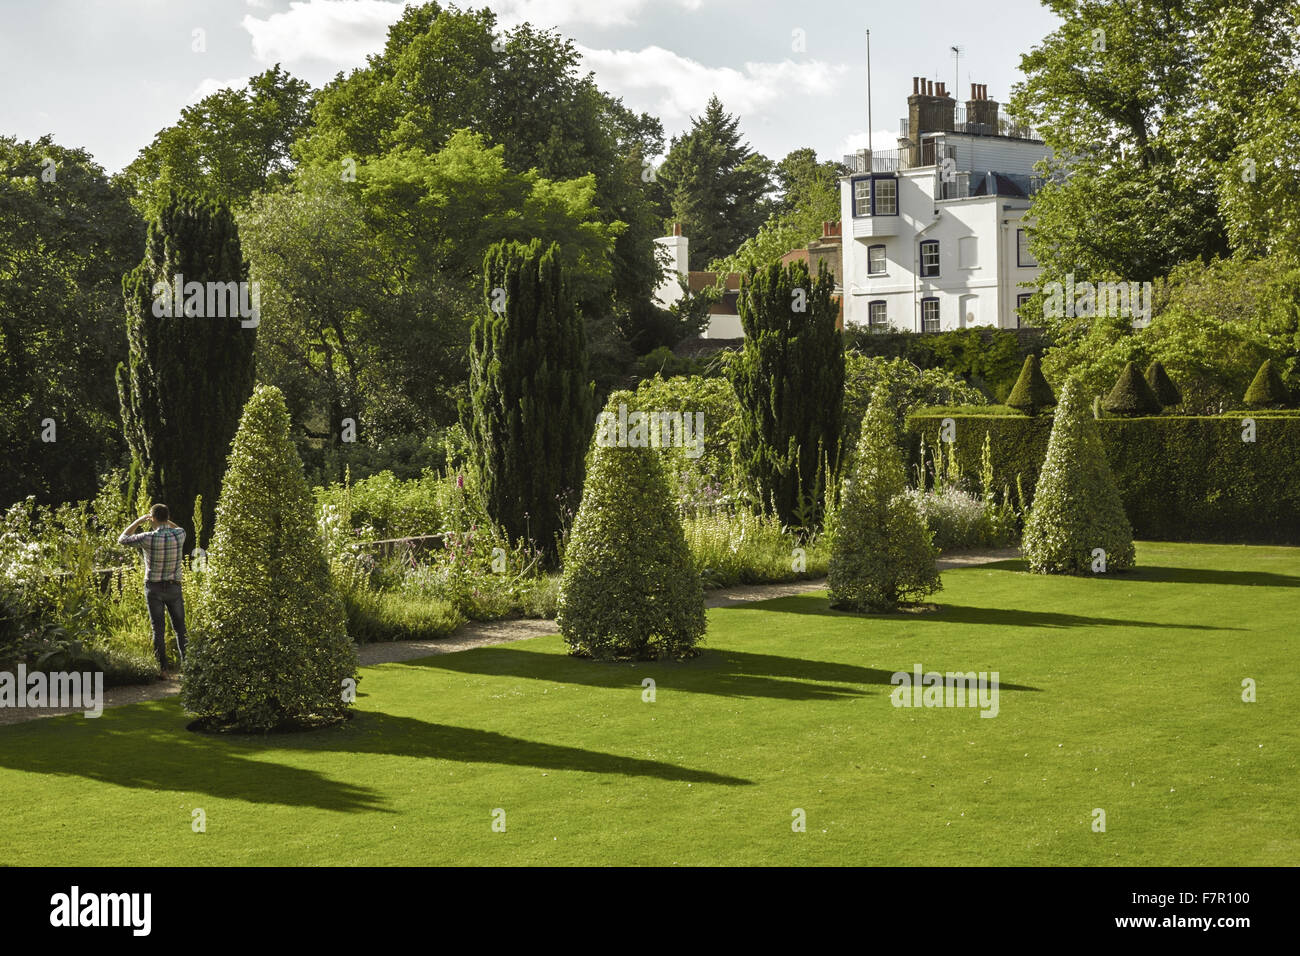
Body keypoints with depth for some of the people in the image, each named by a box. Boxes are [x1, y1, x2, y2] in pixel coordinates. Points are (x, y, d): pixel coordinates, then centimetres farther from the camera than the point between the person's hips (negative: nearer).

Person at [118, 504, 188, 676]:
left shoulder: (148, 538, -16)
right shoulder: (179, 535, -8)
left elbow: (122, 539, 2)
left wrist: (138, 521, 8)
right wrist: (166, 520, 18)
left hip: (154, 589, -2)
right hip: (174, 587, 2)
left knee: (158, 630, 2)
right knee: (180, 628, 10)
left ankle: (164, 668, 0)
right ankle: (186, 663, 3)